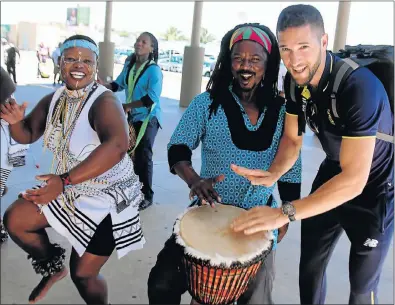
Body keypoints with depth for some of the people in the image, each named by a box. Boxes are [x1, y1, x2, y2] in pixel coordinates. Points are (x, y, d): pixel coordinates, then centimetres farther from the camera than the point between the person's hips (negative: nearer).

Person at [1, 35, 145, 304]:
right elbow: (27, 135, 10)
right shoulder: (54, 99, 0)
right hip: (69, 190, 7)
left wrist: (65, 180, -48)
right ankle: (53, 267, 29)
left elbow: (117, 146, -44)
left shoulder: (104, 101, -25)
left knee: (83, 274, 5)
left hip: (107, 197, -7)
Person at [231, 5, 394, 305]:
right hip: (333, 173, 6)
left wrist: (285, 213, -39)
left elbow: (354, 179, -37)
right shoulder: (295, 80, -12)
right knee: (309, 268, 15)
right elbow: (292, 137, -2)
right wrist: (274, 173, -22)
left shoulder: (359, 87, -34)